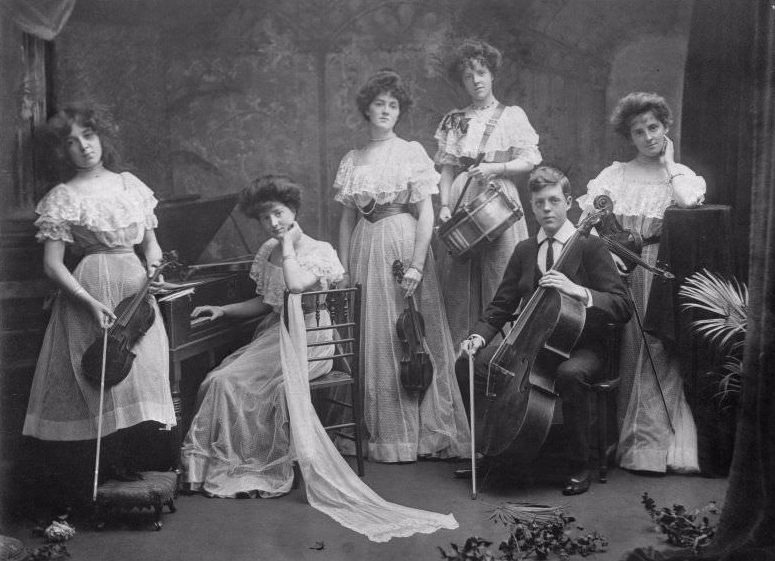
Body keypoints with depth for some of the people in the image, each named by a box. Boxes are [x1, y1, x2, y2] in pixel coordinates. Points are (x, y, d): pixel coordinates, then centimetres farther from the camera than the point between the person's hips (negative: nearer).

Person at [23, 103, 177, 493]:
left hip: (137, 288, 5)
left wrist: (154, 266, -2)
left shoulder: (129, 184, 12)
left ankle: (124, 472, 17)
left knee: (144, 392, 0)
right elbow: (52, 265, -6)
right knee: (99, 387, -7)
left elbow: (150, 241, 20)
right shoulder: (63, 198, -2)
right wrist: (91, 302, -17)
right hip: (90, 289, -4)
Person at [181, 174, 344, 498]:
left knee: (230, 382, -22)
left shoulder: (319, 251, -7)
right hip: (274, 334, 7)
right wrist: (222, 311, 10)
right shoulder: (268, 251, 15)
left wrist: (288, 245, -14)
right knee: (219, 381, -16)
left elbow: (295, 285, -28)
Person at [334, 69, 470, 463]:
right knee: (373, 339, 5)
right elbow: (347, 218, 12)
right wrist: (344, 270, 5)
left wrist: (417, 265, -15)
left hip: (403, 243, -4)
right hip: (365, 250, 4)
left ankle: (422, 434, 6)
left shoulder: (411, 152, 0)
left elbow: (426, 213, -6)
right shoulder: (352, 161, 11)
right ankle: (386, 434, 14)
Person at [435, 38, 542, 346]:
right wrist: (444, 204, -4)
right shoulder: (453, 120, 15)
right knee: (459, 284, 0)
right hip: (461, 207, 3)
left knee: (499, 282, -6)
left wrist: (495, 168, -13)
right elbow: (446, 168, 10)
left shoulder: (512, 115, 8)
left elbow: (529, 161, 2)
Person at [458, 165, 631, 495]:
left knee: (570, 373, -40)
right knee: (469, 363, -18)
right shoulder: (524, 251, 13)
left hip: (579, 347, -5)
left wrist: (577, 290, -29)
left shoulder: (590, 247, -4)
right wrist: (479, 336, -5)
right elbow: (502, 305, 14)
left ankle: (578, 468, -21)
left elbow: (622, 307, -13)